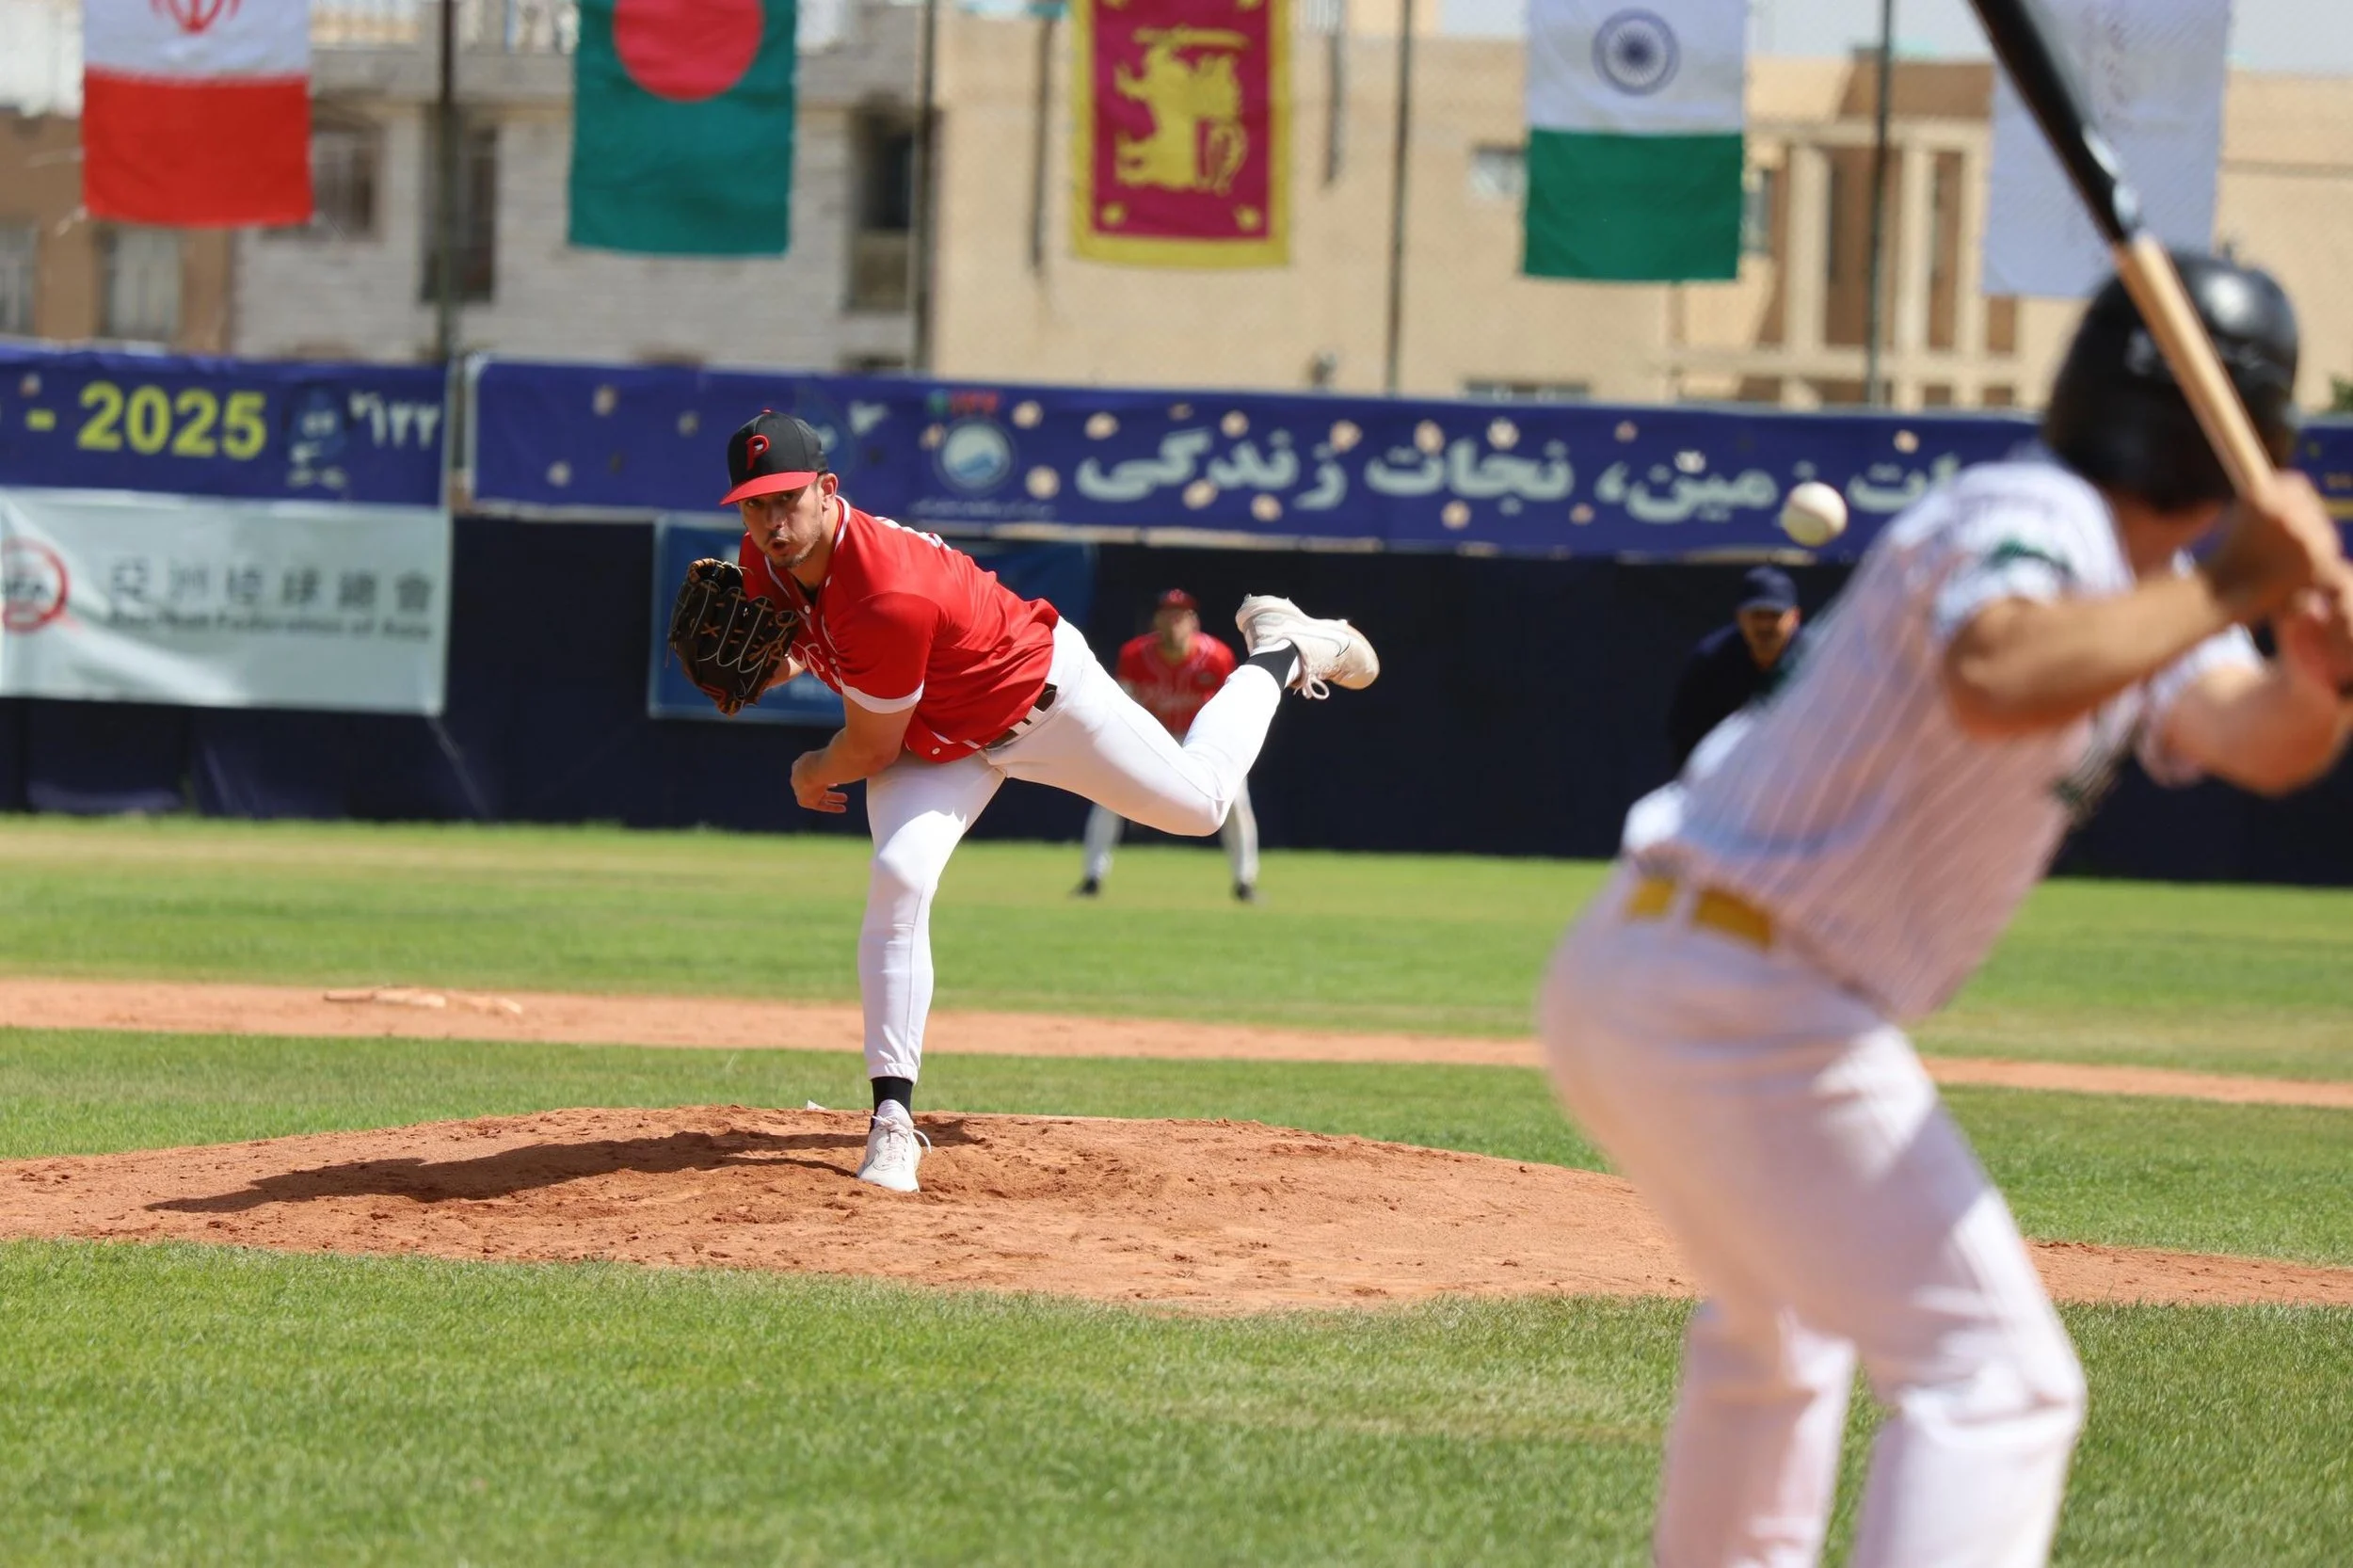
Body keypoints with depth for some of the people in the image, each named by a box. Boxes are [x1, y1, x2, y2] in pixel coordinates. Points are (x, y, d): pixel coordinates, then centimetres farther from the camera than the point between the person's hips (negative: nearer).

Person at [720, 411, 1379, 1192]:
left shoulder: (887, 599, -42)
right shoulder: (768, 555, -18)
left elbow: (871, 752, -27)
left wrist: (812, 775, -6)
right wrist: (785, 661, -14)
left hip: (1043, 693, -6)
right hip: (938, 740, 6)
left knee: (1198, 800, 11)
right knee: (899, 876, -20)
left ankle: (1280, 653, 41)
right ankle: (893, 1120, -17)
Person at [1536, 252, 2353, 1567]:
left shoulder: (2149, 590, 14)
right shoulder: (2033, 519, -15)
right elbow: (1995, 681, -37)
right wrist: (2226, 590, -32)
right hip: (1752, 1003, -11)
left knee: (1777, 1330, 33)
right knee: (1997, 1380, -11)